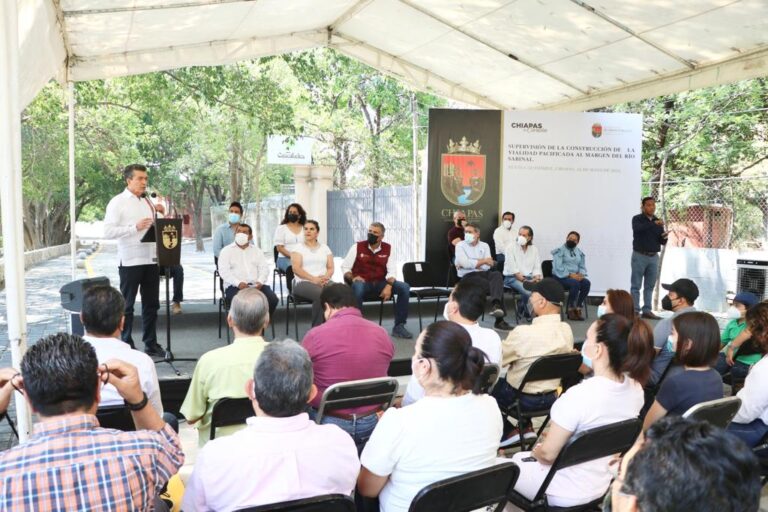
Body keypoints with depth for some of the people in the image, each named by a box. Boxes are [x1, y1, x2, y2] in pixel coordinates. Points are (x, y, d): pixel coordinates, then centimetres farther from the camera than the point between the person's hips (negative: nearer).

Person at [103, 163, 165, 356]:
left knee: (151, 304, 11)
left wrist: (161, 214, 5)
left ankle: (151, 344, 20)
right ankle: (126, 345, 11)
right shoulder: (118, 202, -5)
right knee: (127, 305, 4)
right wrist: (135, 227, -22)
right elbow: (108, 231, -14)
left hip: (151, 259, 6)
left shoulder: (148, 201, 15)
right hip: (130, 261, -6)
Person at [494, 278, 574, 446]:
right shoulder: (567, 330, -10)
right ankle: (525, 428, 24)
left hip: (524, 399, -6)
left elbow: (497, 359, -14)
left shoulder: (524, 333, -28)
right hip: (552, 397, 6)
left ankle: (508, 432, 20)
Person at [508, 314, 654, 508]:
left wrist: (536, 450, -1)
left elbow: (548, 454, -24)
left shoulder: (579, 395, -34)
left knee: (516, 459, 23)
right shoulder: (635, 388, -11)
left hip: (566, 493, -6)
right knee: (520, 458, 28)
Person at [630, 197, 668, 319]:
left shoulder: (658, 222, 12)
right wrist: (654, 224, -35)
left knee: (650, 286, 7)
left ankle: (647, 310, 11)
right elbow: (637, 229, -27)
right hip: (640, 255, -5)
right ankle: (635, 311, -1)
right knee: (636, 285, -2)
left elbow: (662, 242, 9)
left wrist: (664, 237, -14)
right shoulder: (637, 219, -3)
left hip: (654, 257, 5)